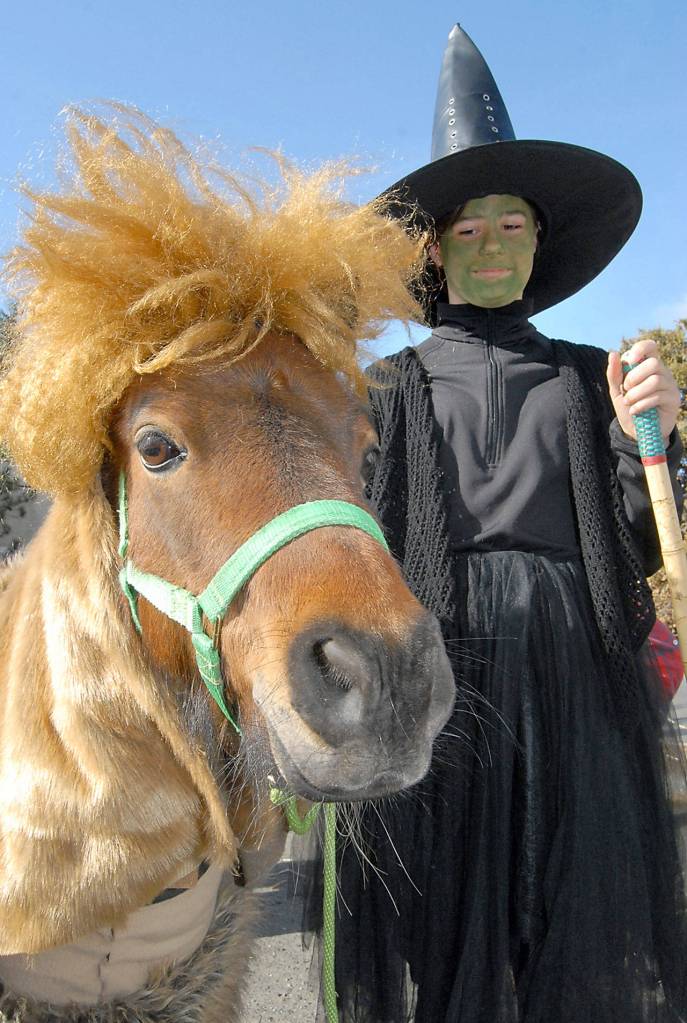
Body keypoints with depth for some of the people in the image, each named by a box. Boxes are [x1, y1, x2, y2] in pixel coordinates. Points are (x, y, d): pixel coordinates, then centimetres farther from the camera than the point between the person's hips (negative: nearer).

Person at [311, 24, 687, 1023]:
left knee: (590, 941, 8)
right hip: (434, 679, -1)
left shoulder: (590, 379, 12)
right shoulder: (389, 392, 7)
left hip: (576, 676, 2)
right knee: (445, 929, 7)